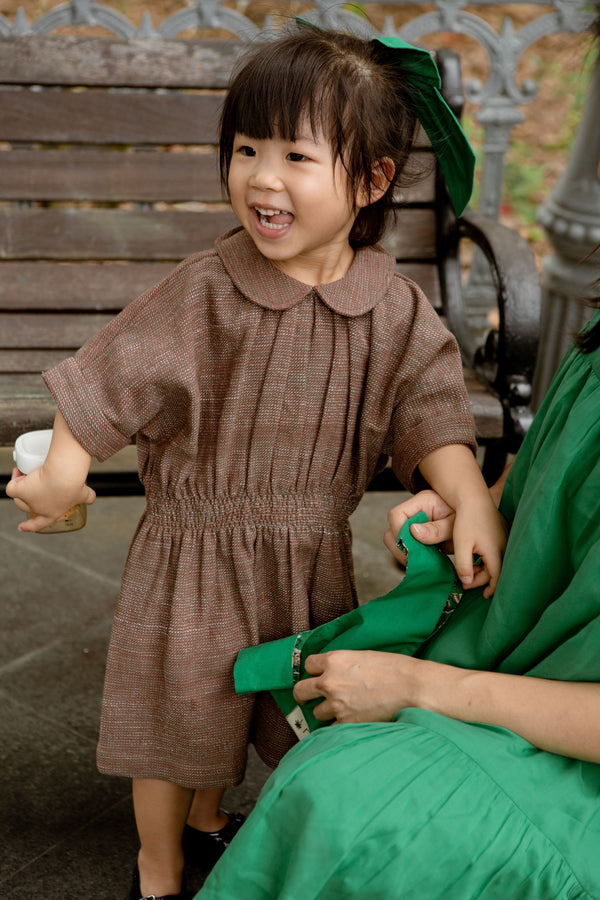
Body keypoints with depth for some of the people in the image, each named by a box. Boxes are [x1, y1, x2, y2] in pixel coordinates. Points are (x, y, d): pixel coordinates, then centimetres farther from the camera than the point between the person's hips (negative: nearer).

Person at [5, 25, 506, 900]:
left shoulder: (397, 310, -10)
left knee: (299, 707, 22)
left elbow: (430, 410, -11)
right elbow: (113, 377, -11)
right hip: (195, 552, -3)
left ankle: (208, 820, 53)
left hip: (314, 557, 4)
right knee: (178, 710, 11)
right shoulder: (203, 292, -16)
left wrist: (472, 503, -26)